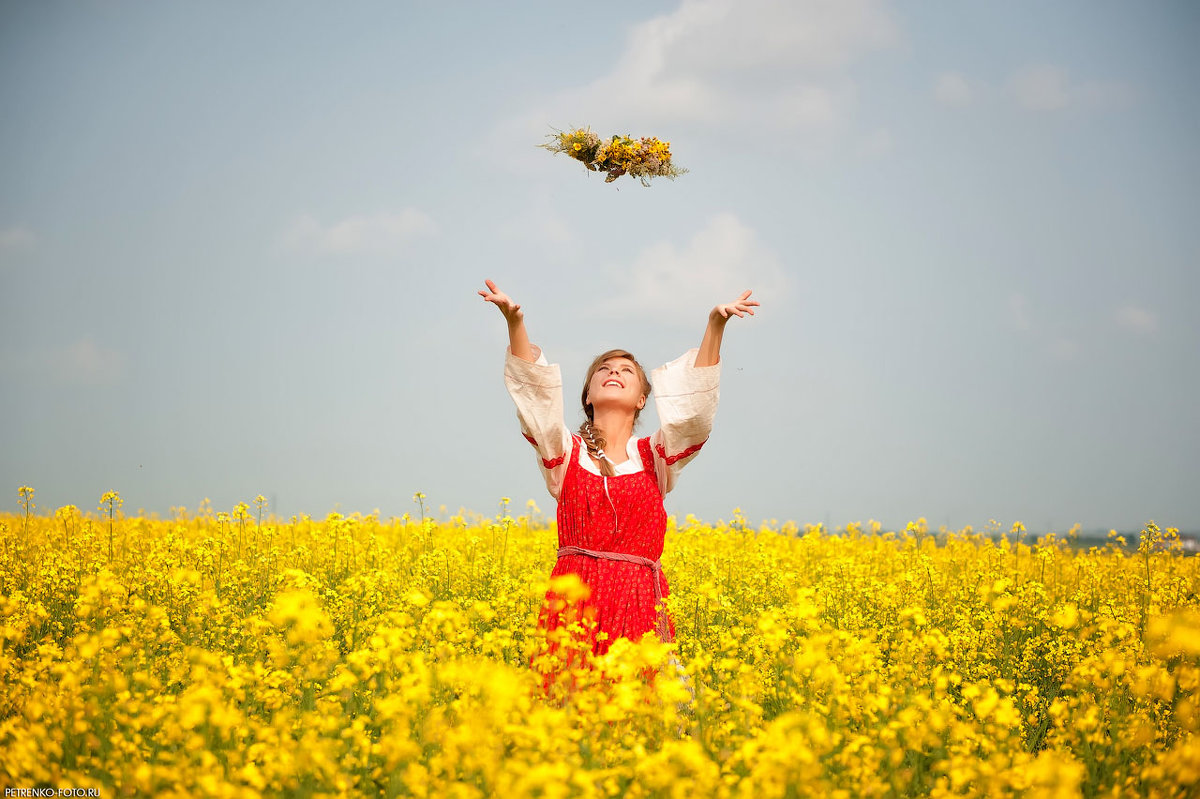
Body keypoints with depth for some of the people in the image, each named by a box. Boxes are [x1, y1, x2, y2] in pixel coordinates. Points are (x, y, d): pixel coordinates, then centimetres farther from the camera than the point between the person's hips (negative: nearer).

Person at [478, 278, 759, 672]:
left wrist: (715, 326, -12)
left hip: (639, 608, 0)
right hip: (574, 600, 0)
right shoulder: (567, 453, 11)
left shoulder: (655, 456, 13)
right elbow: (535, 395, -3)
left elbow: (695, 407, -1)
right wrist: (515, 323, -16)